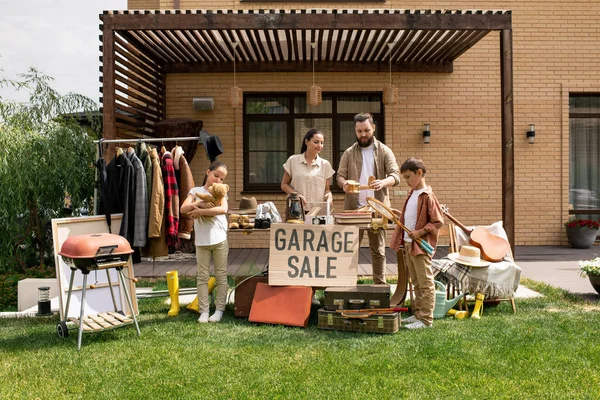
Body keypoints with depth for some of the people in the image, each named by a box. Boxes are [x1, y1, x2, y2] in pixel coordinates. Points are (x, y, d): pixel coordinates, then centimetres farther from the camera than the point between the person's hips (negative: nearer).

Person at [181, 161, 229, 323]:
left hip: (220, 239, 0)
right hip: (201, 240, 0)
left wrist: (200, 211, -17)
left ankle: (219, 309, 13)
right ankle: (204, 310, 10)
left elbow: (223, 209, -15)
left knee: (221, 275, 5)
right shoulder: (196, 191, 7)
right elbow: (183, 208, -7)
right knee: (203, 276, 4)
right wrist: (199, 203, -21)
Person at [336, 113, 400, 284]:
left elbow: (395, 175, -4)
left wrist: (383, 182, -27)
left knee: (378, 249, 6)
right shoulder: (349, 153, 8)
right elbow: (340, 175, 4)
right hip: (353, 208, 1)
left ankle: (380, 284, 13)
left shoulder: (384, 151, 4)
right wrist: (344, 183, -21)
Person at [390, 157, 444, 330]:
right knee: (416, 283, 17)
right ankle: (418, 313, 27)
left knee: (425, 283, -2)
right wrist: (401, 215, 10)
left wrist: (420, 232, -23)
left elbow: (438, 222, -16)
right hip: (409, 244, 9)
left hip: (421, 245, -9)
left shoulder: (427, 196, -15)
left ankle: (426, 319, 2)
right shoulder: (412, 194, 12)